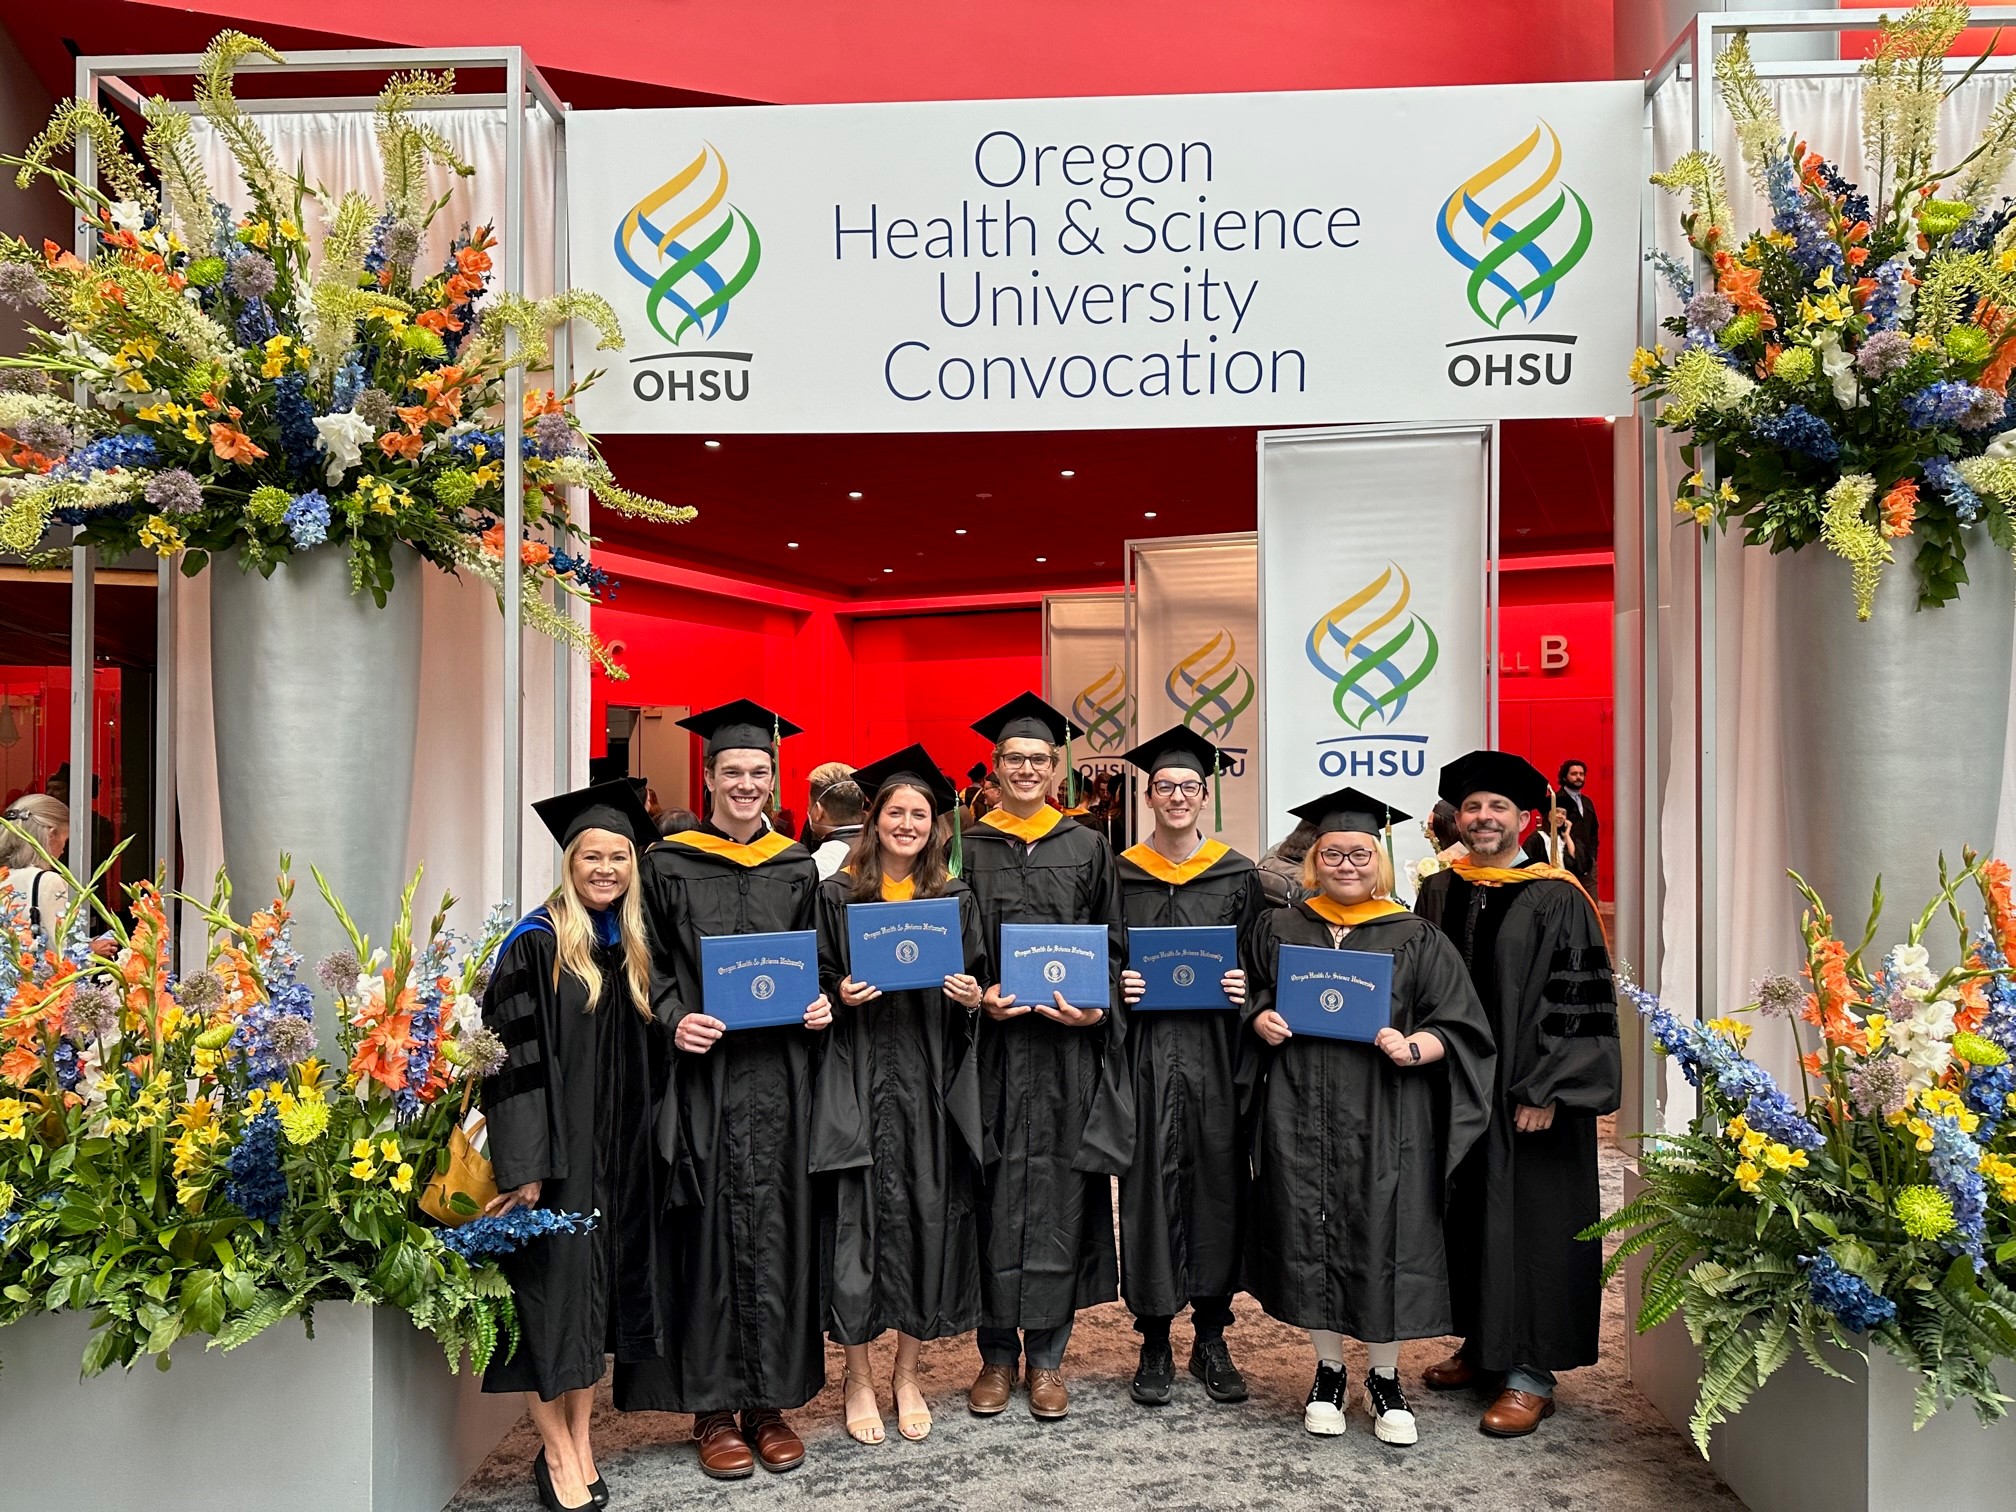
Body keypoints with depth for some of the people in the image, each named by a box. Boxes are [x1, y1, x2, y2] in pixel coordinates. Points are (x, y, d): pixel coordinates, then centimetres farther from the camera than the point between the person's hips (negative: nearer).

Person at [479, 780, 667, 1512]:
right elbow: (515, 1058, -15)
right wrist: (524, 1164, -20)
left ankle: (580, 1442, 21)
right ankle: (556, 1452, 12)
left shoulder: (637, 948, 9)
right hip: (554, 1148, -6)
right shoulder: (536, 944, -9)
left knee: (599, 1285, 10)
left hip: (620, 1151, 6)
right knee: (555, 1283, -1)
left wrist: (647, 1149, 8)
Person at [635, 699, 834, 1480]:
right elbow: (650, 968, 2)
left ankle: (771, 1401, 19)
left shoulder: (797, 868, 10)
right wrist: (674, 1020, -15)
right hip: (703, 1073, -2)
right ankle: (713, 1408, 15)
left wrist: (821, 1004, -4)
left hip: (781, 1072, 3)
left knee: (776, 1230, 6)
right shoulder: (668, 864, 2)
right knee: (711, 1232, 2)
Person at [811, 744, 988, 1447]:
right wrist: (839, 993, -14)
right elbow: (816, 981, 5)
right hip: (858, 1079, -2)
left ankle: (906, 1376, 24)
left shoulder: (956, 899, 9)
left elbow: (975, 990, 12)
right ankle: (859, 1380, 18)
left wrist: (971, 996, -8)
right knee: (860, 1217, -1)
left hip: (932, 1080, 2)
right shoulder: (837, 895, 3)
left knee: (928, 1218, 6)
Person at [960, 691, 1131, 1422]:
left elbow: (1114, 949, 7)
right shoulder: (969, 850, 6)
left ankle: (1047, 1355, 16)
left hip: (1070, 1045, 1)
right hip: (994, 1045, 0)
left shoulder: (1088, 849, 8)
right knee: (995, 1196, 3)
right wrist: (979, 996, -11)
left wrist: (1097, 1008, -10)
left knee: (1059, 1194, 4)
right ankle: (998, 1353, 17)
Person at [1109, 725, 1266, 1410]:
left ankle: (1211, 1338, 19)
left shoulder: (1239, 876, 6)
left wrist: (1244, 986, -11)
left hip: (1216, 1051, 1)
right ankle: (1154, 1343, 14)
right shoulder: (1121, 876, 5)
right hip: (1145, 1051, 0)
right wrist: (1115, 987, -9)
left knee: (1217, 1184, 5)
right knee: (1150, 1186, 1)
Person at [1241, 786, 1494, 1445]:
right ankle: (1328, 1371, 25)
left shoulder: (1416, 939, 2)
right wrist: (1261, 1019, -4)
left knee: (1384, 1238, 3)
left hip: (1384, 1117, -1)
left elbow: (1458, 1026, 0)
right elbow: (1251, 995, 17)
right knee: (1312, 1237, 7)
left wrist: (1413, 1048, -18)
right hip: (1301, 1114, 2)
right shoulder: (1279, 929, 8)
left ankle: (1386, 1379, 23)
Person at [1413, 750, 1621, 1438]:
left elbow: (1580, 1000, -12)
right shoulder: (1437, 892, 7)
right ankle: (1480, 1343, 29)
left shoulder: (1556, 899, -9)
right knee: (1466, 1215, 14)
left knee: (1529, 1221, 2)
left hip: (1526, 1095, -5)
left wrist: (1546, 1091, -17)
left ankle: (1531, 1371, 12)